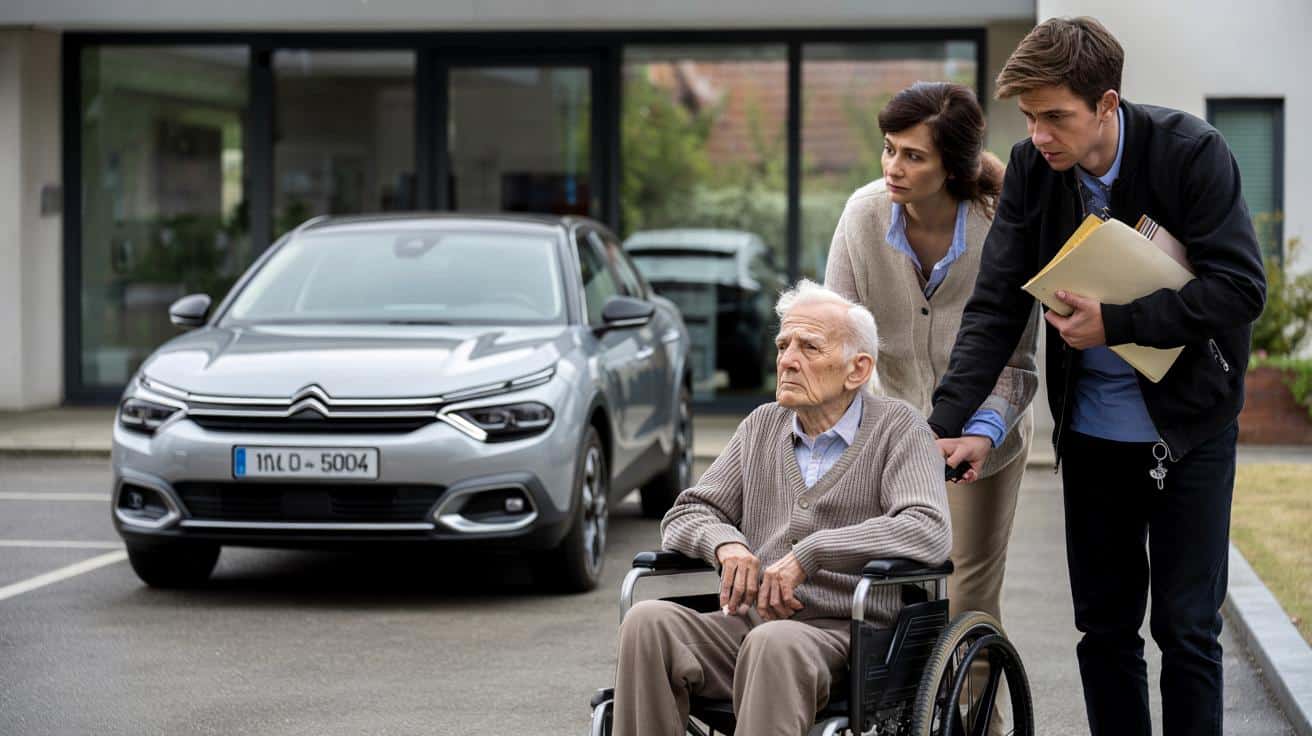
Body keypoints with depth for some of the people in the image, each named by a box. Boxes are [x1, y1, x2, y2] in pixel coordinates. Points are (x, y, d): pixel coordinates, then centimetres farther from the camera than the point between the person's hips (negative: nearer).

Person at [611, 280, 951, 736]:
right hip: (746, 624, 5)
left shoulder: (899, 429, 3)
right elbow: (686, 514, 19)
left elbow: (929, 532, -13)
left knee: (774, 643, -39)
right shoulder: (762, 427, 20)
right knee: (648, 622, -25)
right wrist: (725, 542, -7)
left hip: (843, 634, -5)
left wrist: (811, 554, -18)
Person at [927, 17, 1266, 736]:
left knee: (1186, 626, 0)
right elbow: (994, 309, -7)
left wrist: (1115, 323, -24)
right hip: (1090, 428, 4)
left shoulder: (1192, 153, -17)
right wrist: (945, 424, -18)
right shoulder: (1031, 170, -7)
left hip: (1188, 421, -4)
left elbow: (1240, 287, -19)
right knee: (1103, 625, 10)